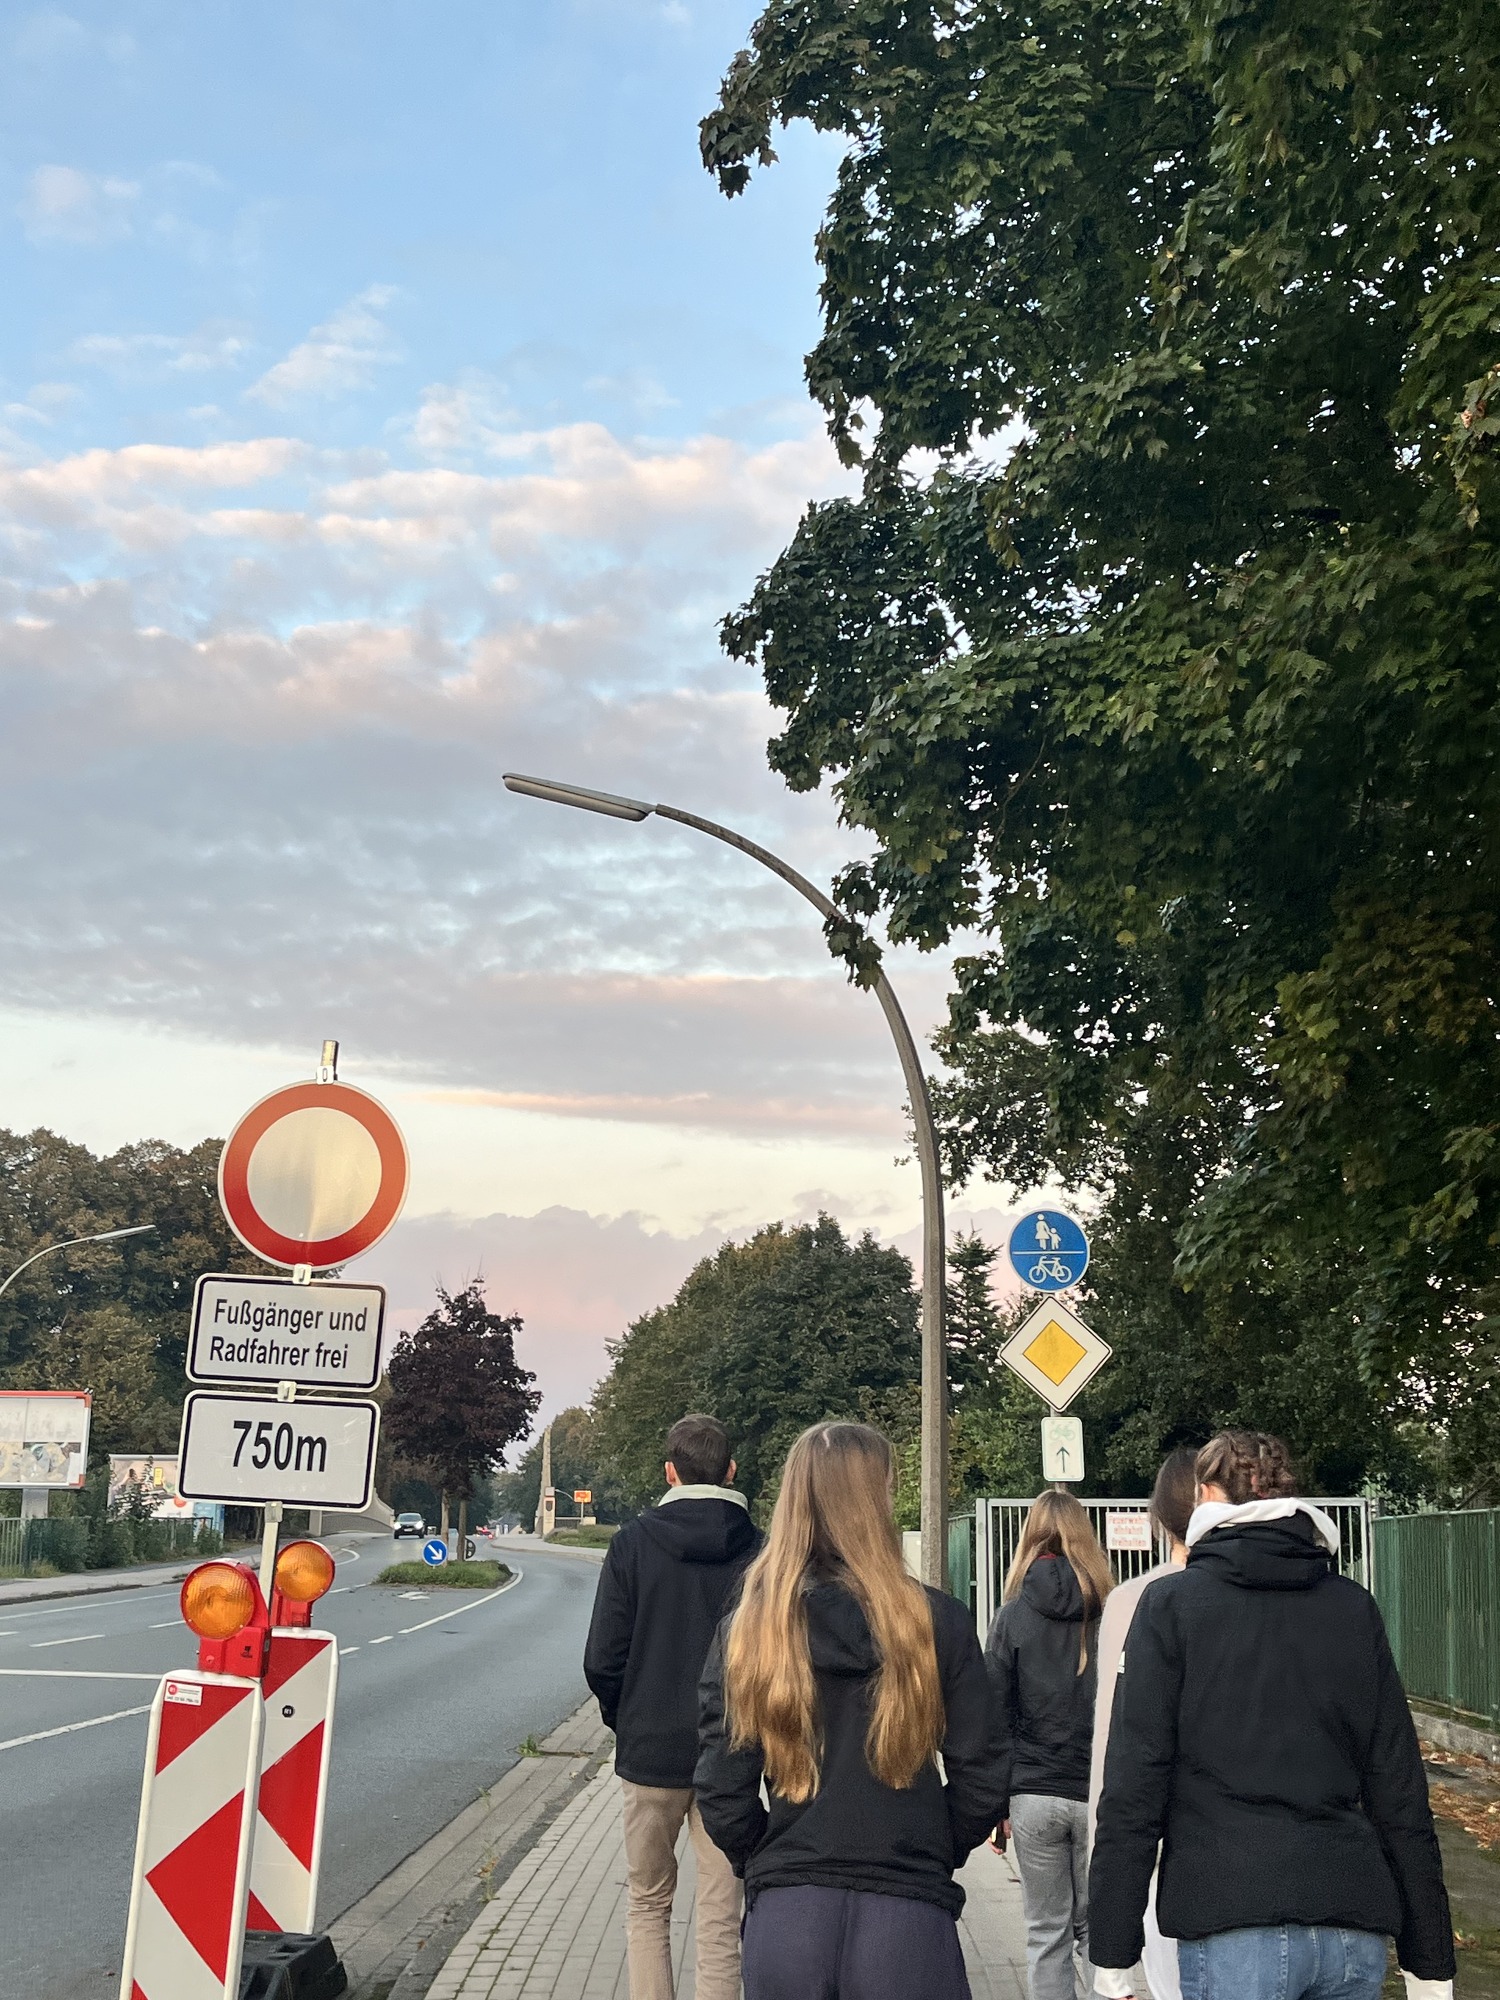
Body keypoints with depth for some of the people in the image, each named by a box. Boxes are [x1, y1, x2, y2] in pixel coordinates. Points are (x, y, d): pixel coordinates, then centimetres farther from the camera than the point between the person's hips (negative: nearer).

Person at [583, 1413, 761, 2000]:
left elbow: (602, 1659, -6)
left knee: (647, 1901, 17)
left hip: (649, 1752, 0)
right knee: (720, 1918, 7)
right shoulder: (759, 1550, -6)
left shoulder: (633, 1542, -6)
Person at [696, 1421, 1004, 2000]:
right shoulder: (938, 1622, -7)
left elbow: (722, 1790, -3)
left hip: (785, 1912, 1)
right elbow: (979, 1775, -3)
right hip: (907, 1911, -1)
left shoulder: (747, 1629, -5)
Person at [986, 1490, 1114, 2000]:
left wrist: (995, 1804, 4)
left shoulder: (1012, 1616, 0)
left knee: (1046, 1935, 9)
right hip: (1098, 1793, 0)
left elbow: (995, 1716, 0)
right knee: (1095, 1929, 13)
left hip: (1033, 1795, 0)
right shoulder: (1110, 1610, -2)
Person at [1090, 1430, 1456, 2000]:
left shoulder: (1171, 1604, -1)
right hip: (1355, 1931, 4)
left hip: (1232, 1930, -4)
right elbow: (1401, 1794, 8)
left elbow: (1134, 1787, -6)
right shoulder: (1355, 1608, 9)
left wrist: (1113, 1952, -2)